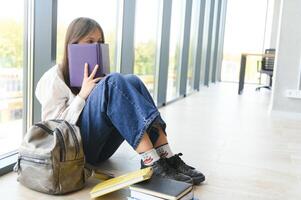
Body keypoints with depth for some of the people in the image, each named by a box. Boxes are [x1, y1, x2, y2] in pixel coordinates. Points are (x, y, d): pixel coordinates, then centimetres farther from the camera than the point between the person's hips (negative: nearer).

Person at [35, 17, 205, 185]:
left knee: (132, 81, -17)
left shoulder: (91, 75, 21)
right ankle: (152, 162, -36)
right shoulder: (54, 77, 0)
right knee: (113, 82, -27)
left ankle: (166, 157, -27)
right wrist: (83, 95, -12)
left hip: (101, 147, 6)